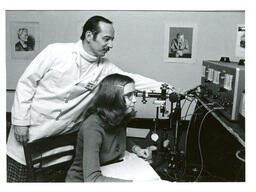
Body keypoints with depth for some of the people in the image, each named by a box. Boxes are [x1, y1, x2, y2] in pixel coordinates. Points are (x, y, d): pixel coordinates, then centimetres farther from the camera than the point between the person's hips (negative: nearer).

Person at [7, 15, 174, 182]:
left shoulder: (104, 68, -1)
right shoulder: (56, 52, -11)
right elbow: (26, 83, -6)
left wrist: (161, 87, -16)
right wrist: (21, 121, -7)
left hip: (63, 135, 3)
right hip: (32, 129, -2)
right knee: (18, 178, 6)